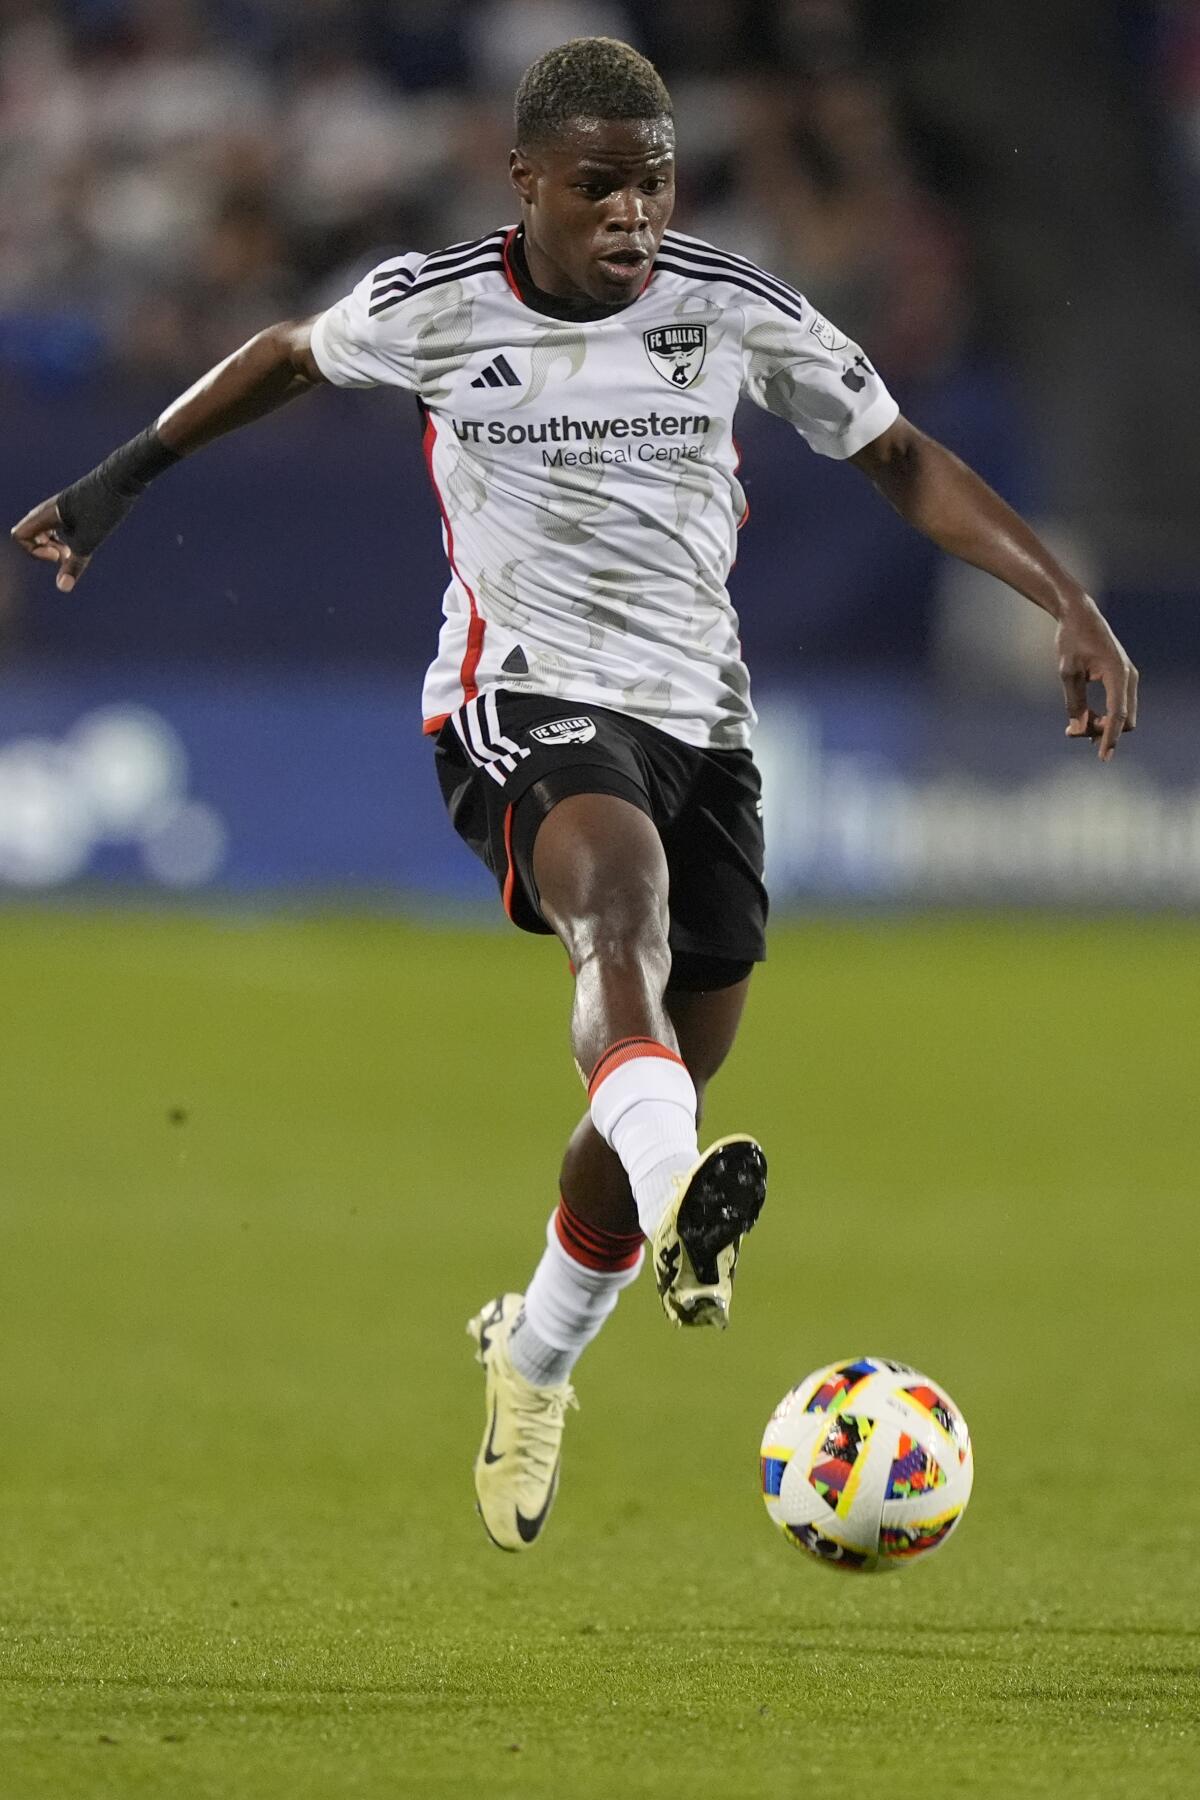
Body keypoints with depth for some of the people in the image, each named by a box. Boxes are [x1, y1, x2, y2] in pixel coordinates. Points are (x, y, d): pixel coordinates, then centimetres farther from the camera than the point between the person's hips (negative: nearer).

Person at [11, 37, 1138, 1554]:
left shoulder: (734, 313, -2)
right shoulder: (436, 308, -3)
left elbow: (902, 462, 3)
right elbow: (287, 357, 17)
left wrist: (1067, 604, -7)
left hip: (698, 718, 3)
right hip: (522, 703, -3)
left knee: (670, 1078, 5)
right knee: (624, 879, -38)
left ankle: (534, 1360, 32)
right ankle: (679, 1184, -67)